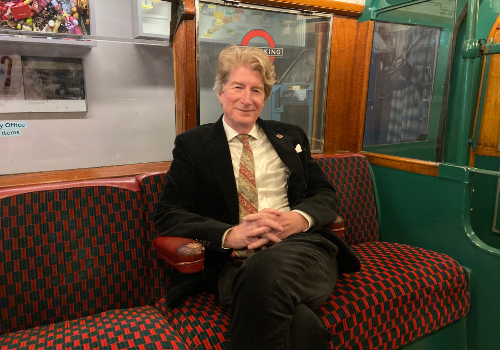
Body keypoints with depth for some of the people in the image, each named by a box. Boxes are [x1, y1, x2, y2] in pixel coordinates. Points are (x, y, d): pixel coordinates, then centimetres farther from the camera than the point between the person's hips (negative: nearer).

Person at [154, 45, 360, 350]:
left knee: (267, 270, -35)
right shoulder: (193, 144, 12)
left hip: (300, 246, 3)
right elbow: (167, 215, 3)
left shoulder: (290, 137, 20)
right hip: (236, 261, -2)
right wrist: (230, 235, -14)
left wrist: (298, 218, -9)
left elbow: (326, 195, 15)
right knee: (297, 322, -35)